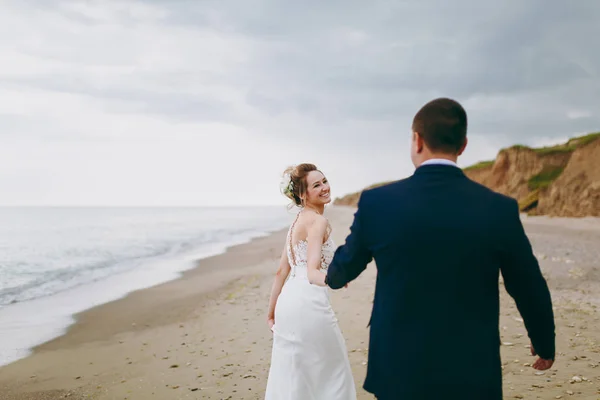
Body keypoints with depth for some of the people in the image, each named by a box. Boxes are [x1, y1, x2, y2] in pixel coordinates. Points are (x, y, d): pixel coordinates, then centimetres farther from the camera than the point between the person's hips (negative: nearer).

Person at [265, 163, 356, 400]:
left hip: (289, 301, 9)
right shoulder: (317, 221, -11)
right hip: (309, 303, -9)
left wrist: (272, 311, 22)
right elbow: (312, 272, -22)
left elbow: (281, 271, 18)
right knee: (330, 371, 8)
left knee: (289, 375, 15)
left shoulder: (299, 221, 16)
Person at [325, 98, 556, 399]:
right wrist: (544, 344, 20)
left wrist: (331, 276, 33)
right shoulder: (499, 209, -10)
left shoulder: (376, 203, -10)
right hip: (473, 375, 0)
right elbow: (530, 290, 1)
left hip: (400, 371, 1)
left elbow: (344, 268, 7)